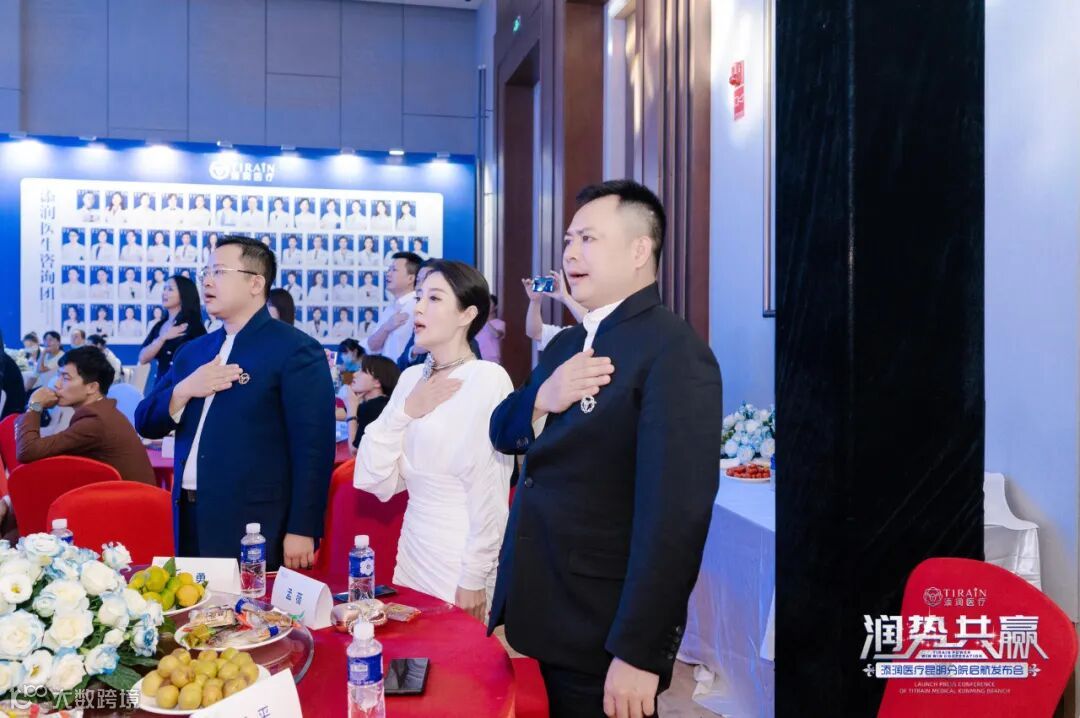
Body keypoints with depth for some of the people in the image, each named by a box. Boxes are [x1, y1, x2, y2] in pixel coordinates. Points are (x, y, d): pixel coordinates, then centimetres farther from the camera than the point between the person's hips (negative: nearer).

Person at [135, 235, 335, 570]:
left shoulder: (296, 350, -9)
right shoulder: (193, 351, 13)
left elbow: (313, 447, -13)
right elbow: (146, 424, 12)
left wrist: (302, 530, -16)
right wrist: (184, 390, -7)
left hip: (254, 529, -6)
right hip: (191, 520, 7)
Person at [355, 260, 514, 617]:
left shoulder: (488, 378, -14)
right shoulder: (411, 377, 4)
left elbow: (490, 492, -13)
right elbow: (374, 481, 0)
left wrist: (474, 579, -11)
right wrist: (404, 412, -11)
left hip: (464, 559, -6)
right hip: (412, 551, 6)